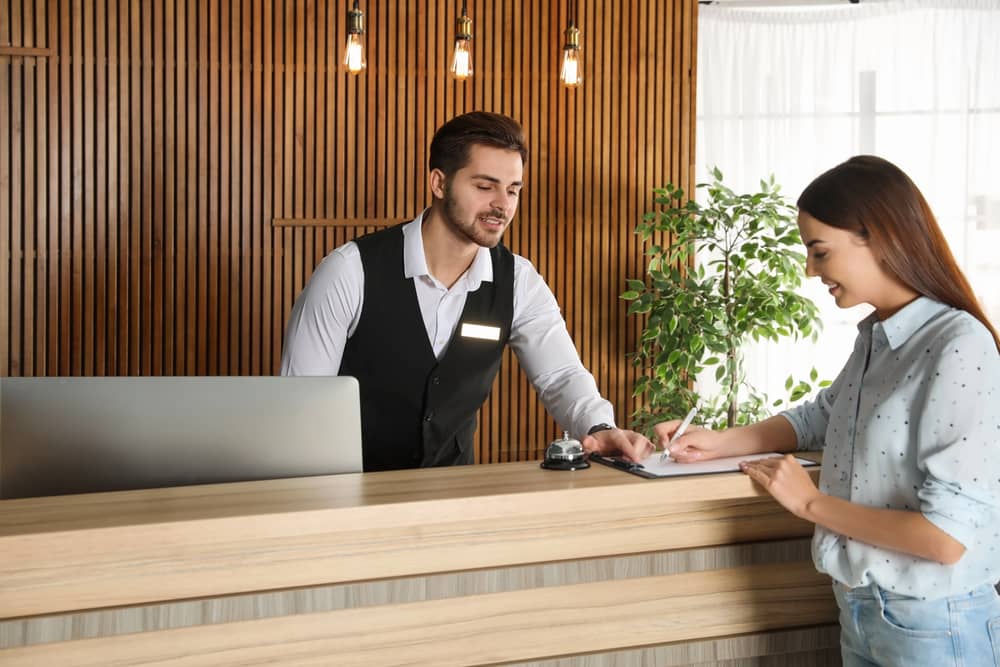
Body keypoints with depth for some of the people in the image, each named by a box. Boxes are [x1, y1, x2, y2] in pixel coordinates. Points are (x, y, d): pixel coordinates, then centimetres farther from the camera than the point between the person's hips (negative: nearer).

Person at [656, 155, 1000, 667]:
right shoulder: (874, 338, 4)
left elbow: (948, 535, -24)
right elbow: (817, 420, 21)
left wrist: (810, 503, -14)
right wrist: (718, 443, 6)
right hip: (860, 609, 7)